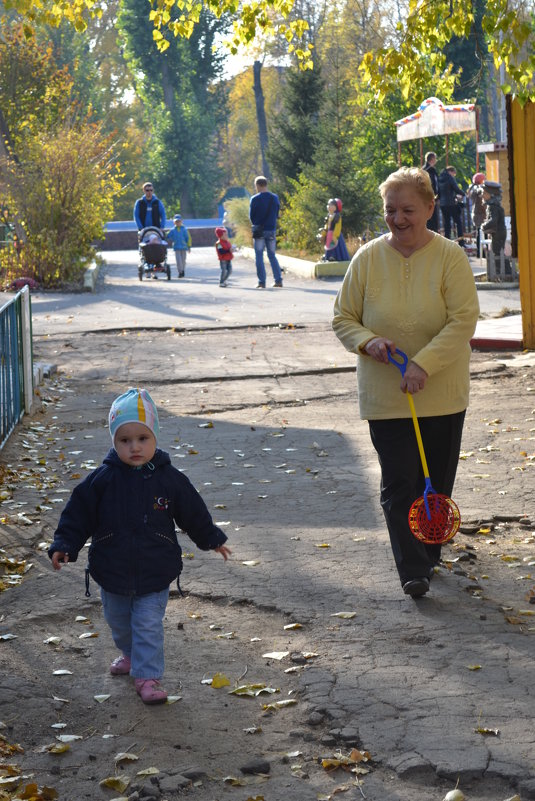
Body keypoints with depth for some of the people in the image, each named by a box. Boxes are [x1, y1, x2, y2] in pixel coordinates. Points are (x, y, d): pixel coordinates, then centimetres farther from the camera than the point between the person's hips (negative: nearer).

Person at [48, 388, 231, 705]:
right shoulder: (102, 480, -13)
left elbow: (194, 513, 4)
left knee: (149, 627, -2)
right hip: (112, 573, 2)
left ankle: (148, 676, 9)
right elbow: (78, 515, -5)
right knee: (119, 623, 23)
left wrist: (213, 540, 13)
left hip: (154, 575, -2)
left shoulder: (169, 479, -11)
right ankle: (130, 654, 49)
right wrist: (64, 546, -13)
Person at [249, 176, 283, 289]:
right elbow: (276, 214, 9)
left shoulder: (255, 199, -9)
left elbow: (251, 216, -2)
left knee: (259, 257, 2)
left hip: (259, 231, -4)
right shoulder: (275, 198, 4)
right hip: (272, 230, 4)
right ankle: (278, 280, 7)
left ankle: (261, 282, -2)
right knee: (272, 256, 13)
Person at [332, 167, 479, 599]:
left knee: (436, 480, 11)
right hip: (384, 396, 1)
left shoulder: (450, 257, -8)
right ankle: (413, 571, -3)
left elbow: (463, 320, -15)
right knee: (398, 483, -5)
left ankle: (428, 553, 31)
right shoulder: (367, 259, -1)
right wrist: (368, 342, -15)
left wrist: (424, 364, -25)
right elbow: (343, 319, 6)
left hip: (441, 393, 0)